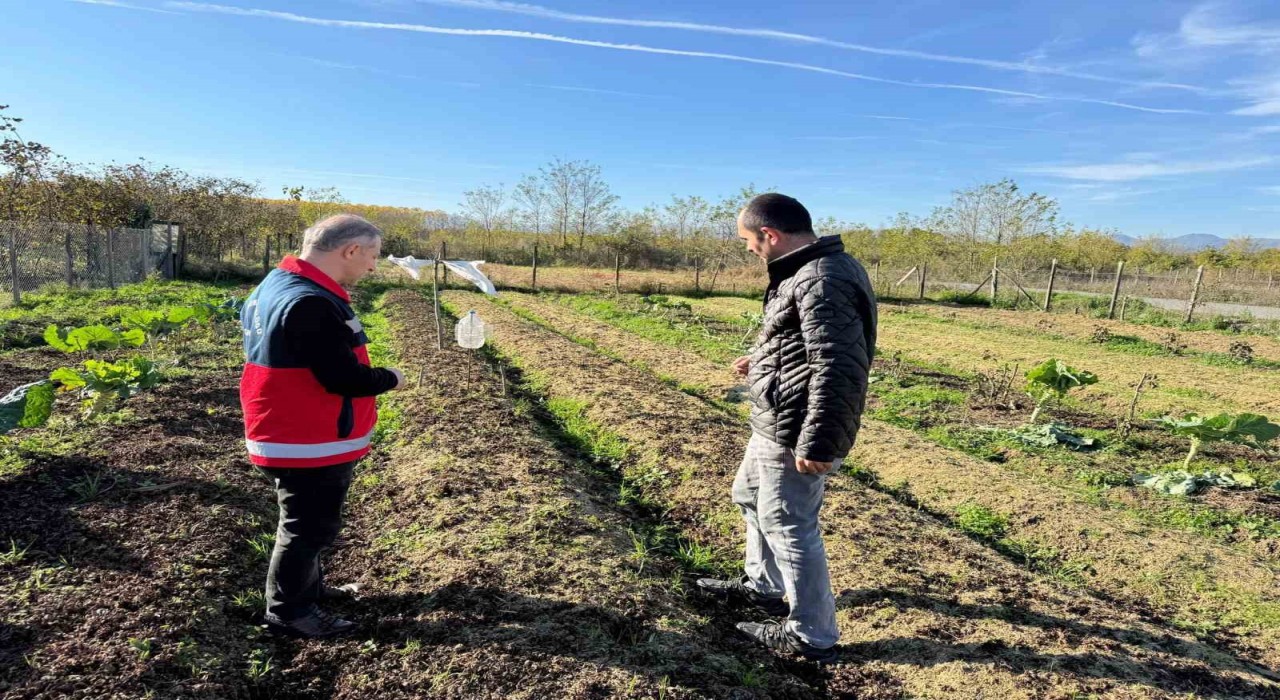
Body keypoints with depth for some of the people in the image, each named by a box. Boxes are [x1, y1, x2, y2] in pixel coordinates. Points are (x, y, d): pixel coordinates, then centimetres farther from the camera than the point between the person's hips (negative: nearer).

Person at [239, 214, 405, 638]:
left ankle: (308, 588, 43)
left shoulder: (278, 285, 8)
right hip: (311, 444, -11)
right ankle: (288, 611, 26)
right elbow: (344, 378, -28)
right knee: (310, 527, 8)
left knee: (307, 522, 25)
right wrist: (390, 379, -11)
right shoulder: (310, 303, -28)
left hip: (292, 436, 11)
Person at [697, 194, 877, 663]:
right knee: (750, 496, 26)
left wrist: (818, 444, -27)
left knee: (787, 526, 2)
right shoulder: (810, 272, 11)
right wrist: (761, 360, 27)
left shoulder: (823, 282, -23)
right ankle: (763, 586, 44)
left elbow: (838, 369, -28)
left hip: (796, 433, -11)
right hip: (776, 425, 11)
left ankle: (812, 637, 21)